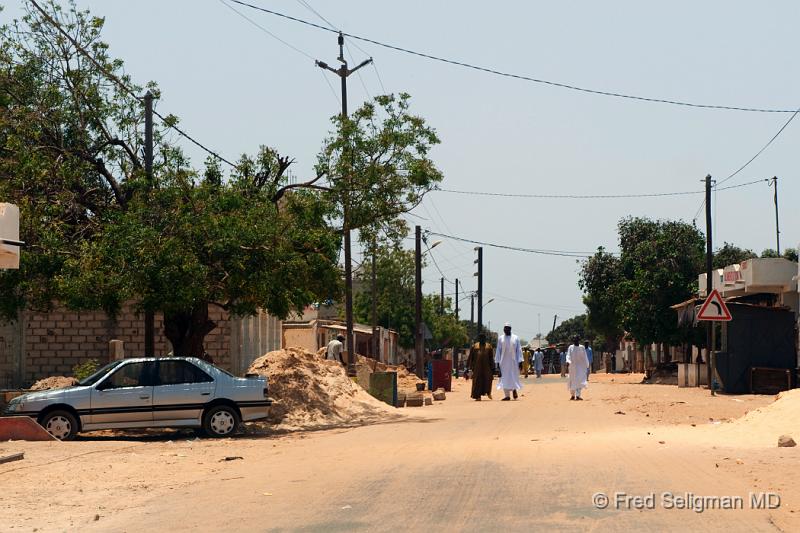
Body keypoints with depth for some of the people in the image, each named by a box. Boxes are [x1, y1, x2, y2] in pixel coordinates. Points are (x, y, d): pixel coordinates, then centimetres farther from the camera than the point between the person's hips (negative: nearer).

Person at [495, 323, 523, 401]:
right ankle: (507, 395, 1)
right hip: (504, 361, 1)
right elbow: (498, 350, 6)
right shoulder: (501, 338, 6)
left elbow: (519, 350, 1)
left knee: (514, 377, 0)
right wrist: (497, 362, 0)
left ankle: (514, 389, 28)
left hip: (513, 361, -1)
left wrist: (520, 362, -6)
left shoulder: (515, 338, 3)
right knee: (505, 378, -2)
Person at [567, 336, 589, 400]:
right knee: (573, 381, 5)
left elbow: (585, 357, 10)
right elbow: (568, 355, -7)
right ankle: (572, 395, 18)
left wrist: (587, 365, 11)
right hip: (573, 366, 0)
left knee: (579, 380, -12)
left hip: (581, 366, 0)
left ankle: (577, 395, -18)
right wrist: (568, 361, -27)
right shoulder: (571, 348, 2)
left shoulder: (582, 348, 5)